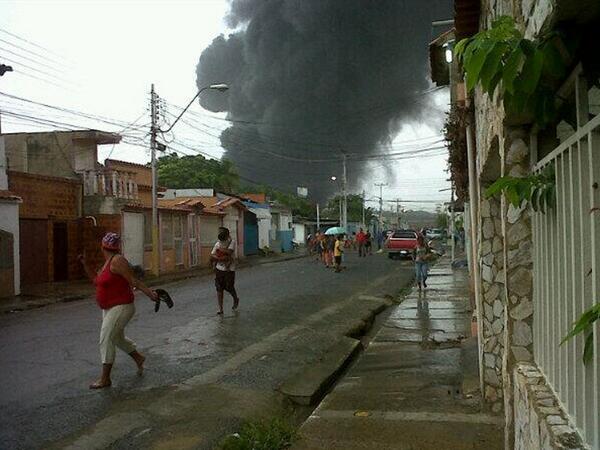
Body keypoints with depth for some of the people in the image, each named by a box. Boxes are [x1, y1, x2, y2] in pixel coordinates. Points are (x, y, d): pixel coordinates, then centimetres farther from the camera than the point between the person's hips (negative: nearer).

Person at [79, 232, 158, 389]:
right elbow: (96, 280, 20)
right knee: (118, 338, 21)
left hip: (120, 308, -10)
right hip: (110, 309, 10)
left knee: (106, 340, -10)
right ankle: (139, 358, 42)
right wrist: (85, 264, 16)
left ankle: (105, 379, -3)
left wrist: (149, 293, -30)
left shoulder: (117, 261, -19)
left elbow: (133, 281, -22)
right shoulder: (108, 262, 10)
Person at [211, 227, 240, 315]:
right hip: (219, 269, 4)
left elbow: (229, 252, -25)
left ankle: (236, 299, 37)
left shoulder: (231, 242, -8)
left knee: (229, 288, 5)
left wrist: (220, 249, -11)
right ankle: (220, 309, 7)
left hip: (229, 269, -4)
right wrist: (221, 258, -15)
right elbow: (211, 257, 2)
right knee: (219, 289, 1)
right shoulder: (217, 243, 6)